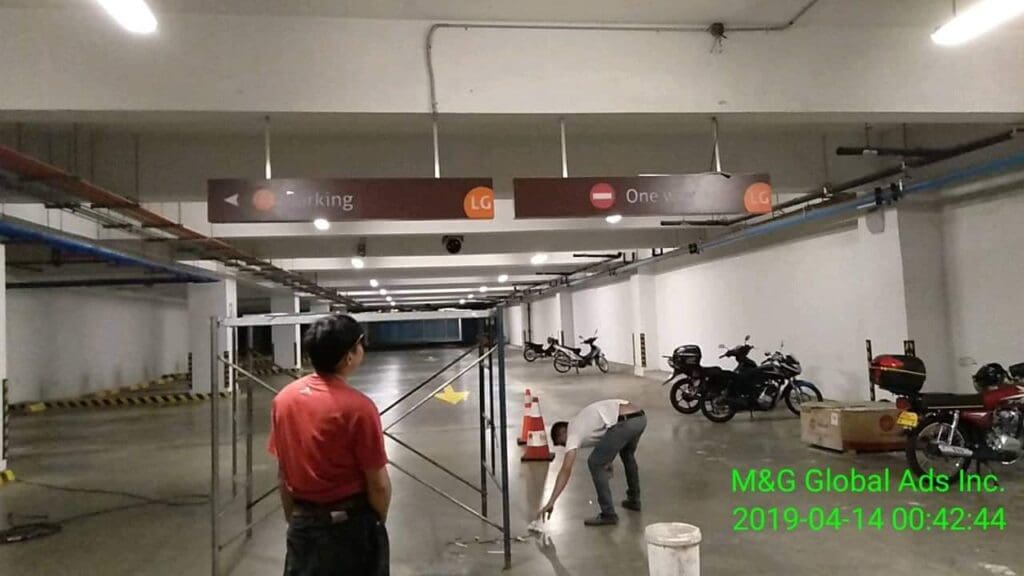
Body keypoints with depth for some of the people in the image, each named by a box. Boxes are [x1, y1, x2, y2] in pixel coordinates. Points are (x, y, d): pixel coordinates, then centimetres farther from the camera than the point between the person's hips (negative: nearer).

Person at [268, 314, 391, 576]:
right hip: (350, 526, -5)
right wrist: (377, 522, 3)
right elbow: (378, 484, -15)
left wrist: (293, 520, 16)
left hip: (303, 525, 5)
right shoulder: (357, 406, -21)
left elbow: (283, 474, 5)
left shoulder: (283, 399, -4)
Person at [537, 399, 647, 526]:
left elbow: (566, 470, -1)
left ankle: (608, 514, 10)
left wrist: (550, 502, -2)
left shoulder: (573, 433, 9)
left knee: (595, 463, 6)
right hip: (640, 417, 10)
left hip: (625, 423, -10)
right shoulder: (581, 422, 34)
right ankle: (634, 500, 46)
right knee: (627, 454, 37)